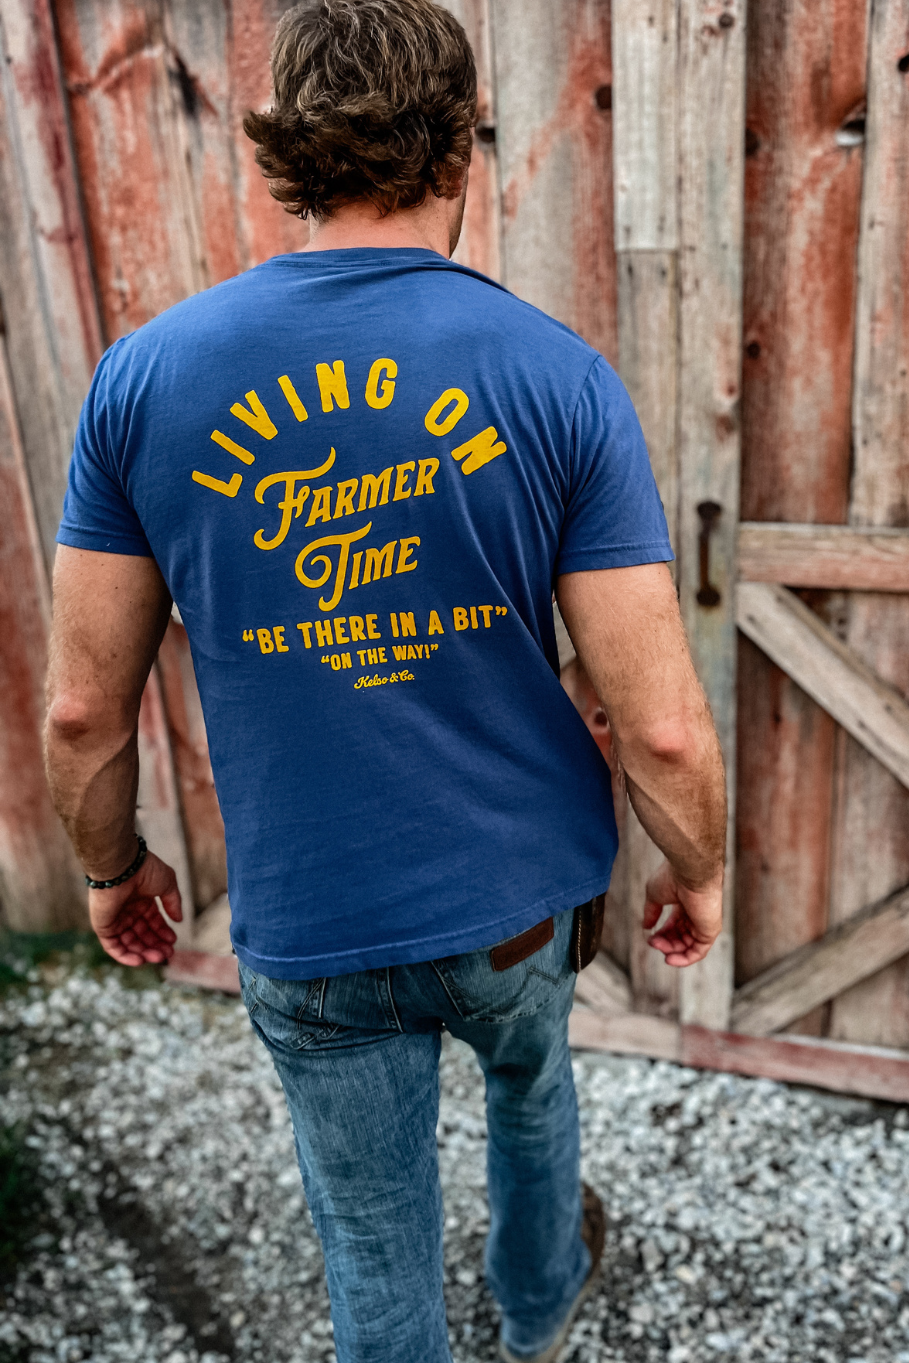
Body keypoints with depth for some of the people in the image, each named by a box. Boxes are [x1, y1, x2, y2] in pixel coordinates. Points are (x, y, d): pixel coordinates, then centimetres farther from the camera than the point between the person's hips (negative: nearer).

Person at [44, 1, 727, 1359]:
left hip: (308, 935, 0)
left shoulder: (146, 376, -12)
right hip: (521, 900, 1)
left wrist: (113, 866, 12)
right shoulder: (559, 378, -16)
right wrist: (699, 873, 4)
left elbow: (84, 706, -7)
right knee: (529, 1079, 35)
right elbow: (662, 727, -16)